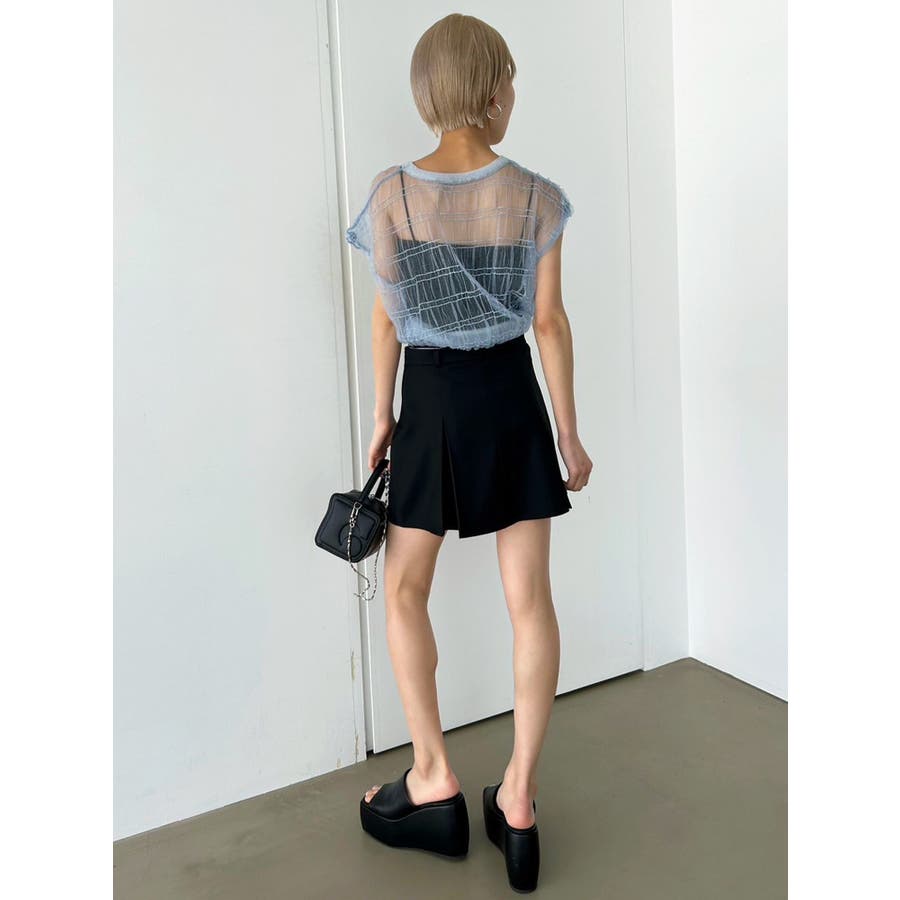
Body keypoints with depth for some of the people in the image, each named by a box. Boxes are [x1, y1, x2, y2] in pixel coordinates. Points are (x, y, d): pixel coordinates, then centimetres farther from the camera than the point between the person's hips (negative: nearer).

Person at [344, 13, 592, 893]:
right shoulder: (537, 198, -6)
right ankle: (518, 799, 13)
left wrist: (381, 416, 9)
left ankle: (434, 781, 16)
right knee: (529, 596, 6)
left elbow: (385, 319, -2)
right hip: (509, 396, 1)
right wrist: (569, 430, 6)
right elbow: (550, 323, -3)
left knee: (405, 589, 14)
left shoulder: (390, 193, -6)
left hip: (430, 399, 0)